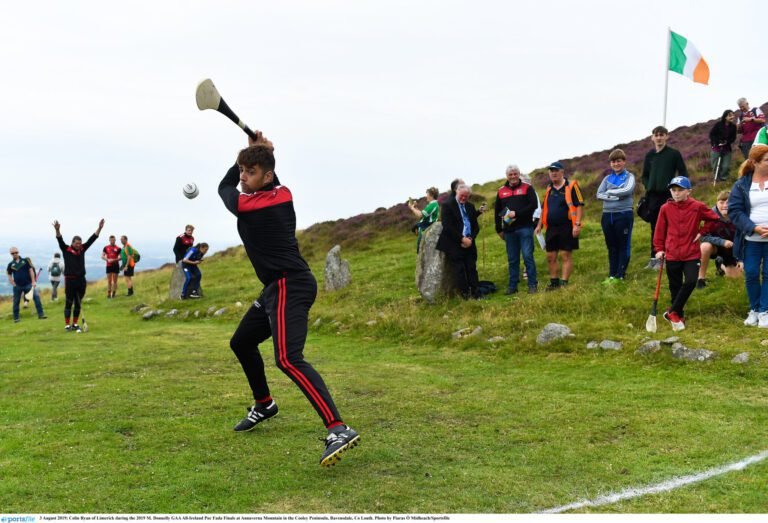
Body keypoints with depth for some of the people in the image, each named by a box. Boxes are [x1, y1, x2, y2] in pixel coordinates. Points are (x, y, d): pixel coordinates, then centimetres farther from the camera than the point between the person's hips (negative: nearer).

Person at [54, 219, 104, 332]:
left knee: (78, 304, 9)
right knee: (69, 303, 1)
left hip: (81, 280, 4)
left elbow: (92, 239, 6)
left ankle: (75, 324, 18)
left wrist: (99, 228, -2)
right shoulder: (66, 249, -2)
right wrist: (57, 230, -34)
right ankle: (67, 325, 6)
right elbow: (60, 240, -17)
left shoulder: (82, 249, 9)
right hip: (70, 280, -4)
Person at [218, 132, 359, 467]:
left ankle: (339, 430, -37)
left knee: (288, 359, -27)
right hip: (280, 287, 10)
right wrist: (259, 152, 23)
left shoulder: (243, 205, -14)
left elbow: (224, 187, 10)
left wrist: (249, 152, 18)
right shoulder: (283, 194, 7)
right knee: (241, 342, 24)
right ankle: (264, 405, 43)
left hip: (289, 288, -10)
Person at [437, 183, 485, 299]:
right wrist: (462, 239, -14)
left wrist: (470, 238, -4)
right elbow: (447, 226, -12)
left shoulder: (470, 207, 16)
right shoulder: (447, 205, -3)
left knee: (472, 269, 1)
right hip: (454, 245, -5)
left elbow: (475, 225, 16)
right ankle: (465, 295, -2)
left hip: (469, 243, 5)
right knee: (459, 270, -6)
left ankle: (475, 294, 5)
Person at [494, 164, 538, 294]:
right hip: (509, 230, 4)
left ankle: (532, 285, 2)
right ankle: (512, 286, 14)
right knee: (512, 260, 8)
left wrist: (516, 213, -15)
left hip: (525, 228, -3)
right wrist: (499, 230, 13)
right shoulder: (501, 191, 12)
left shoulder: (527, 188, 2)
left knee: (528, 256, -6)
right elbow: (497, 211, 18)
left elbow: (534, 205, -9)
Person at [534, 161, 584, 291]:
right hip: (551, 228, 6)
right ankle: (554, 282, 20)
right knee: (550, 257, 8)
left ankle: (564, 283, 0)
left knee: (566, 256, -3)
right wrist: (539, 225, 17)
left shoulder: (571, 186, -5)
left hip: (567, 227, -6)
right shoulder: (549, 189, 15)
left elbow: (580, 206, -10)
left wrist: (577, 224, -18)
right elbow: (544, 208, 23)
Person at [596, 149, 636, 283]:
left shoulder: (629, 176, 4)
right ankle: (612, 275, 13)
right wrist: (616, 197, -12)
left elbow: (627, 190, -16)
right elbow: (599, 194, 1)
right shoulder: (607, 179, 15)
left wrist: (609, 192, -6)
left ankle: (620, 275, 5)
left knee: (623, 246, 1)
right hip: (607, 215, 4)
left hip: (624, 215, -4)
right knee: (611, 246, 8)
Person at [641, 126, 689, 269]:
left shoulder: (674, 154, -1)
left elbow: (683, 173, 1)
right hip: (653, 196, 4)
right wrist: (648, 187, 2)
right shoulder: (649, 155, 10)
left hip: (668, 196, -4)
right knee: (654, 228, 8)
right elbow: (645, 175, 18)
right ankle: (654, 257, 14)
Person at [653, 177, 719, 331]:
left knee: (691, 282, -17)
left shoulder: (697, 207, -5)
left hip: (692, 254, -1)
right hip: (672, 255, 1)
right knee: (675, 287, 8)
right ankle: (678, 317, 22)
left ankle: (672, 312, -4)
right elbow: (660, 230, 6)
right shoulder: (665, 208, -2)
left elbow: (715, 219, 4)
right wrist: (659, 249, 4)